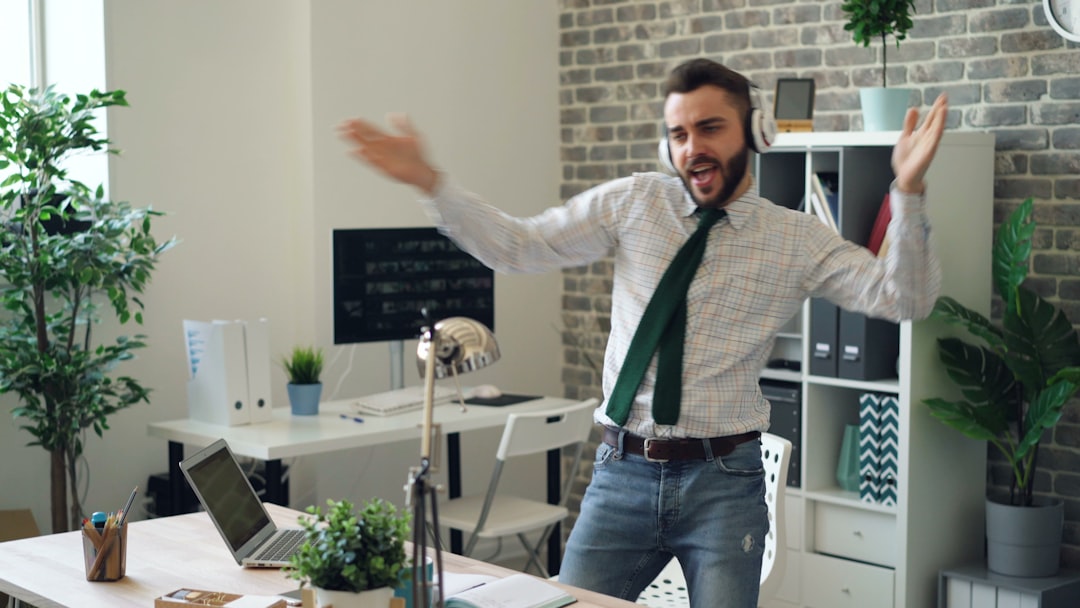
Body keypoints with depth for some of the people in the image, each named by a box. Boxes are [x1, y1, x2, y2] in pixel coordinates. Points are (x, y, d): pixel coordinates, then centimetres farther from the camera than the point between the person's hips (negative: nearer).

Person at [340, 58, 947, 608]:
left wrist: (909, 192, -24)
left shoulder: (798, 239, 0)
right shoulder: (634, 202, 4)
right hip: (624, 473, 2)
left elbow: (904, 298, -9)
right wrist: (427, 181, -8)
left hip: (723, 481, -1)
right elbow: (517, 246, 3)